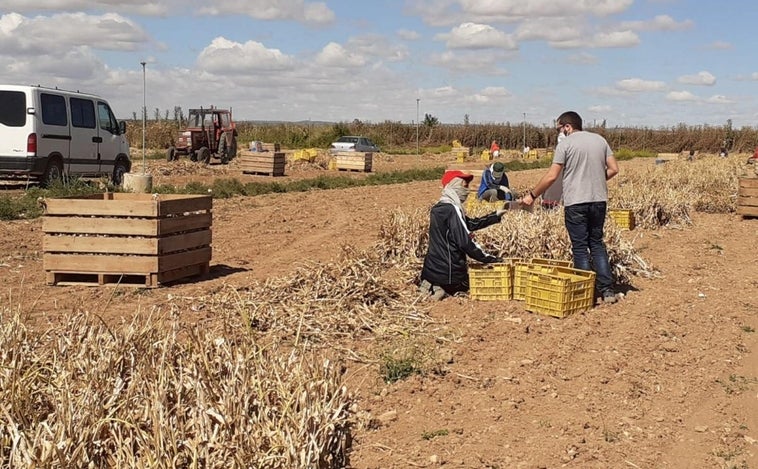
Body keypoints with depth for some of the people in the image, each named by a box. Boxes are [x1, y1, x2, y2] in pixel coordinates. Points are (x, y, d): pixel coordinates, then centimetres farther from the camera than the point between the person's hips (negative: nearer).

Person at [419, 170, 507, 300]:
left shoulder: (438, 208, 9)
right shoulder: (452, 209, -17)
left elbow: (471, 224, 17)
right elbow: (466, 243, -20)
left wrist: (496, 215, 16)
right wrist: (491, 259, -12)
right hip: (449, 273, -8)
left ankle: (431, 287, 6)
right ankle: (447, 289, -4)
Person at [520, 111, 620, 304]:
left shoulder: (565, 144, -6)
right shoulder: (600, 140, 10)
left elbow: (551, 176, -10)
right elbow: (613, 169, 7)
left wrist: (532, 195, -1)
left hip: (575, 202, -5)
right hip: (599, 200, 5)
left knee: (580, 248, 2)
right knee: (597, 244, 15)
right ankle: (607, 289, 11)